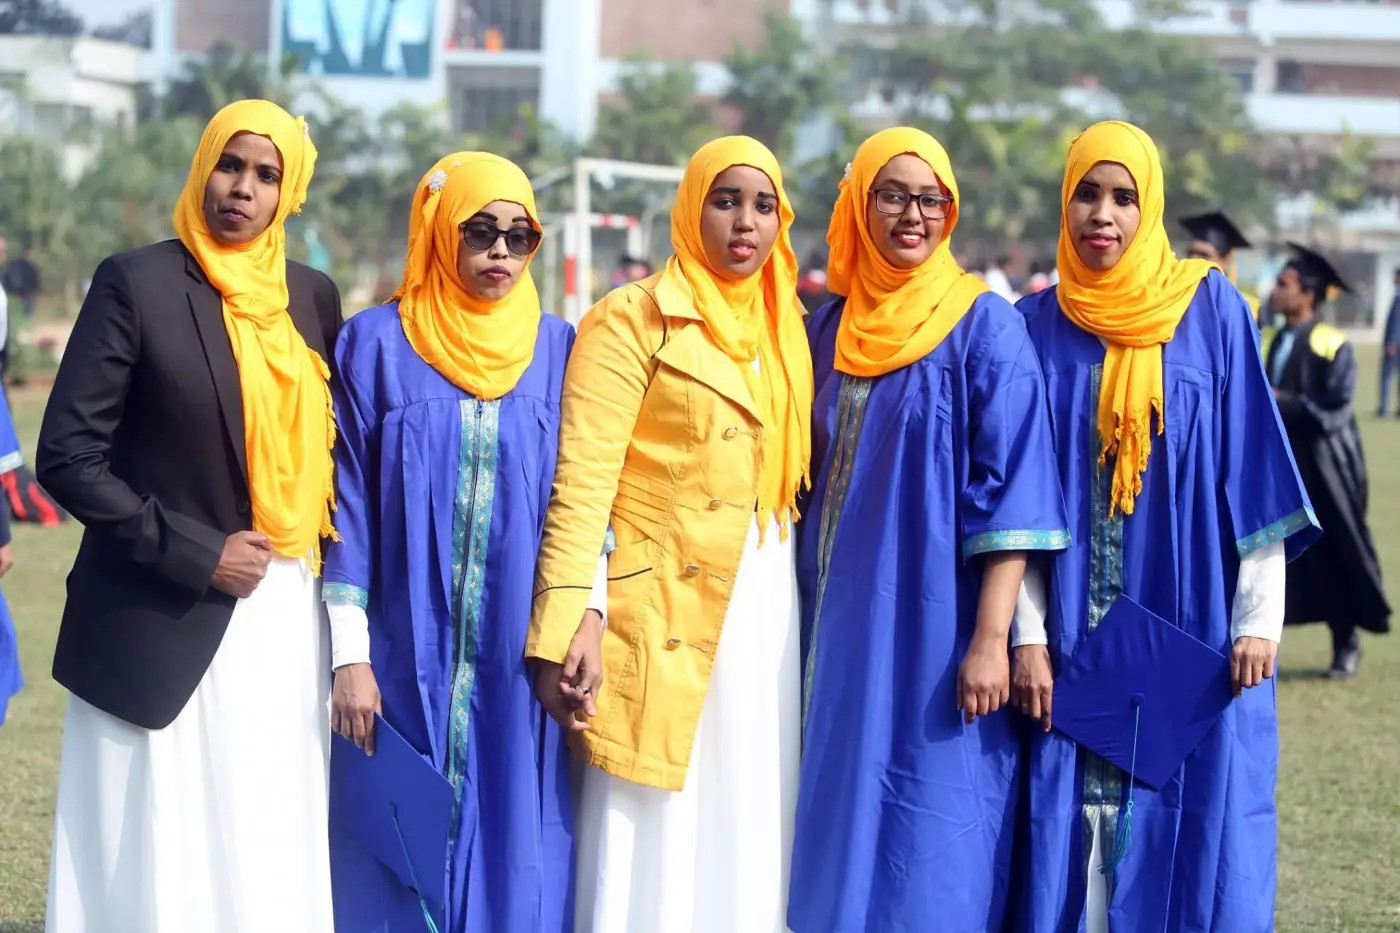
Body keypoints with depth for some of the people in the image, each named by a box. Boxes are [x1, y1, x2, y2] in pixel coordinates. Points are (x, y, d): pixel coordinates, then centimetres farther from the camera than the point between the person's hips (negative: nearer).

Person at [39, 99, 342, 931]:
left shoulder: (314, 298, 10)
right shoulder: (137, 284, -5)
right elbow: (67, 458, -9)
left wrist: (320, 556, 3)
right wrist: (196, 556, -12)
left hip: (287, 622, 5)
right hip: (163, 631, -4)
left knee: (276, 860, 5)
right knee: (158, 861, -2)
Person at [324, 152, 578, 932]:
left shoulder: (556, 349, 7)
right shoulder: (378, 345, 0)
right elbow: (349, 506, -1)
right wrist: (350, 657, -7)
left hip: (520, 668, 2)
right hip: (406, 662, -2)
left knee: (516, 863, 3)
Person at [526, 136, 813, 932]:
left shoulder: (784, 329, 14)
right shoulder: (634, 320, -6)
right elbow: (584, 478, -13)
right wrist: (568, 623, -22)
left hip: (764, 603, 6)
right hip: (666, 608, -6)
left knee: (750, 827, 8)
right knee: (657, 833, -4)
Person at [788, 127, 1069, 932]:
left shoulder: (985, 327, -5)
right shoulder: (831, 330, 11)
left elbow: (1011, 490, -11)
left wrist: (991, 636, -18)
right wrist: (806, 623, 12)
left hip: (934, 627, -6)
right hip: (842, 629, 6)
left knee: (928, 860, -4)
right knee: (842, 840, 8)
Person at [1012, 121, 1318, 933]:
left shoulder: (1212, 310, 1)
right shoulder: (1038, 324, 5)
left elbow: (1253, 468, 0)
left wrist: (1258, 620, -6)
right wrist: (1028, 635, -5)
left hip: (1193, 628, -1)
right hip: (1074, 638, 1)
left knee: (1193, 838, -1)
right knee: (1076, 837, 2)